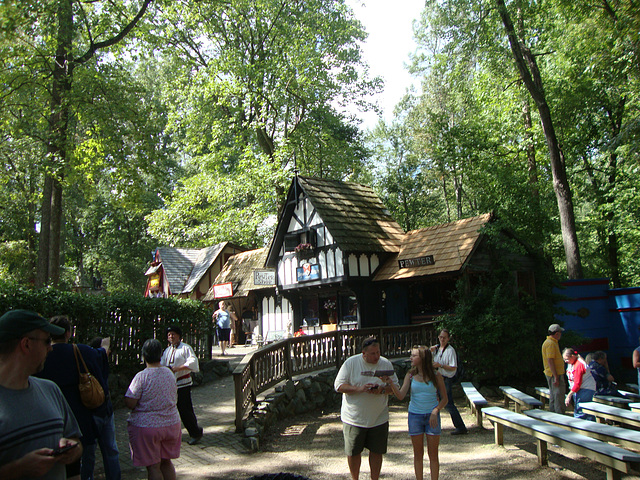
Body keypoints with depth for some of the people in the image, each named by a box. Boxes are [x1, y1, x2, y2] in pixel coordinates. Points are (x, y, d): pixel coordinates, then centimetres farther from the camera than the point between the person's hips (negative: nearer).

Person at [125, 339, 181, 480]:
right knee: (166, 462, 19)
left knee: (153, 466, 6)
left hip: (147, 426, -5)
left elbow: (129, 403, -19)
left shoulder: (142, 376, -17)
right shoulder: (169, 373, 1)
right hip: (171, 424, 5)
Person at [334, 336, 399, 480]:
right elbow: (339, 386, -9)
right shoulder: (351, 363, -8)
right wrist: (360, 388, -22)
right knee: (353, 452, 9)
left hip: (378, 418, 2)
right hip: (354, 418, -2)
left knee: (377, 451, 10)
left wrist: (382, 390, -15)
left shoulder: (386, 364, -1)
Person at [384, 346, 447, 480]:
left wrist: (436, 410, -16)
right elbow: (401, 396, -10)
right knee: (418, 453, 9)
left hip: (432, 416, -1)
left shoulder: (436, 376, -5)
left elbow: (444, 399, 0)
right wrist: (391, 383, -26)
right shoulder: (410, 376, -2)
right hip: (415, 415, 1)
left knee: (433, 454, 6)